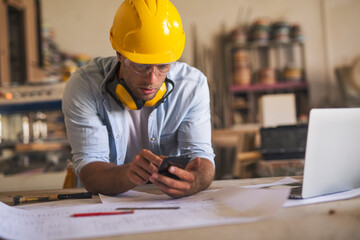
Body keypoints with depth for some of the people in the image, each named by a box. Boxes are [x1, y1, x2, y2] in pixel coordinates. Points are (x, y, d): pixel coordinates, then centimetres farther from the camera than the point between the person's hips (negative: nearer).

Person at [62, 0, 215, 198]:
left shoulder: (193, 85, -8)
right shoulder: (83, 86, -14)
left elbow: (202, 156, -12)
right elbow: (89, 171, -18)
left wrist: (191, 183, -34)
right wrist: (128, 174, -39)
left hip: (174, 205, 1)